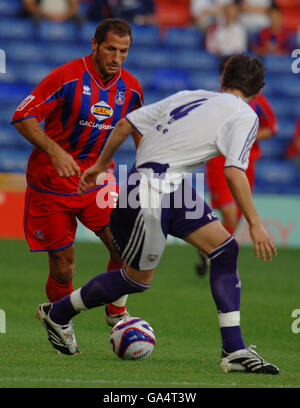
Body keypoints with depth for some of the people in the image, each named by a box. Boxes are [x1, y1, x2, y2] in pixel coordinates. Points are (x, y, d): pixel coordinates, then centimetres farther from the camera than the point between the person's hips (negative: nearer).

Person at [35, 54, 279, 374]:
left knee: (225, 249, 4)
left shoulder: (189, 96, 17)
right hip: (152, 195, -8)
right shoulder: (245, 115, -3)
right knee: (137, 279, 8)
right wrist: (255, 224, -11)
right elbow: (234, 171, -15)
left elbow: (126, 123, 15)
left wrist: (101, 165, 26)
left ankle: (234, 351, 1)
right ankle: (57, 314, 27)